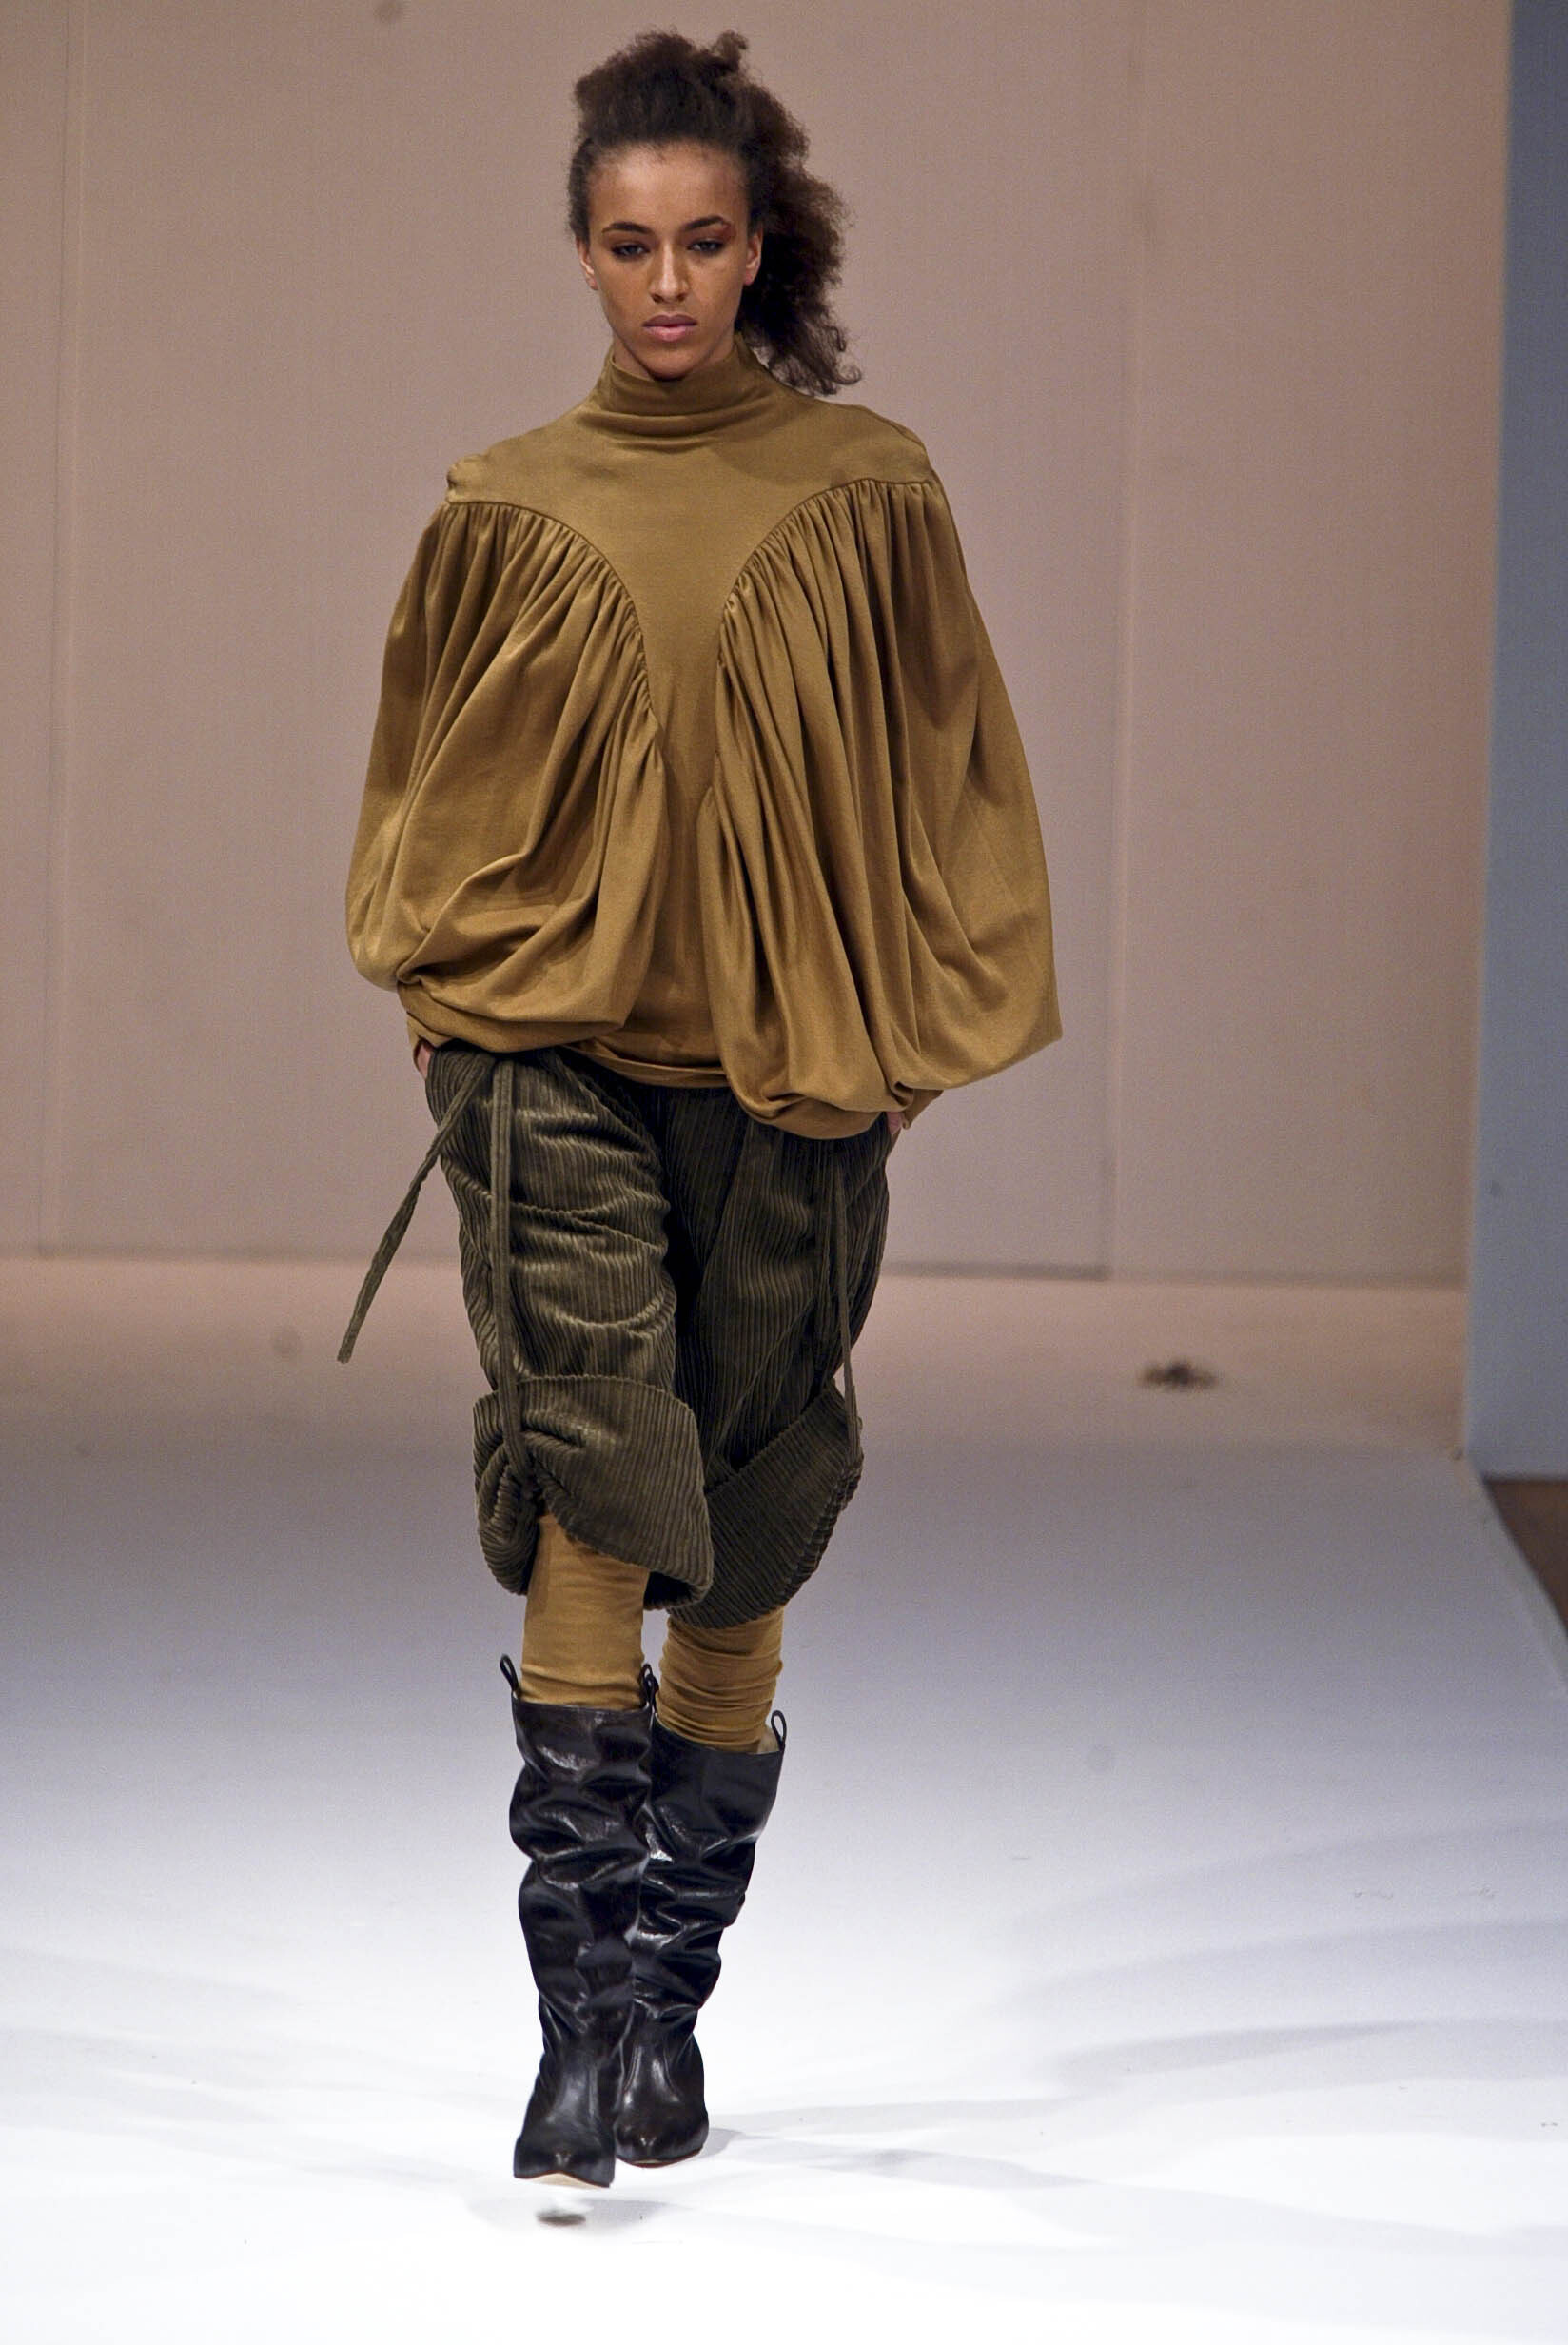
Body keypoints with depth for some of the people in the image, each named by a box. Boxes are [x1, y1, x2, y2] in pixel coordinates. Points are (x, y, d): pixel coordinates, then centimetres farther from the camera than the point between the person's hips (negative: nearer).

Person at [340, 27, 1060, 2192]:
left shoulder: (868, 493, 4)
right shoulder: (508, 514, 6)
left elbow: (945, 776, 9)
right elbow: (427, 791, 16)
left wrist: (912, 1031, 3)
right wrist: (446, 994, 4)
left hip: (788, 1077, 1)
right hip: (552, 1057, -1)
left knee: (737, 1556, 6)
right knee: (591, 1467, -19)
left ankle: (671, 2012, 19)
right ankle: (587, 2015, -20)